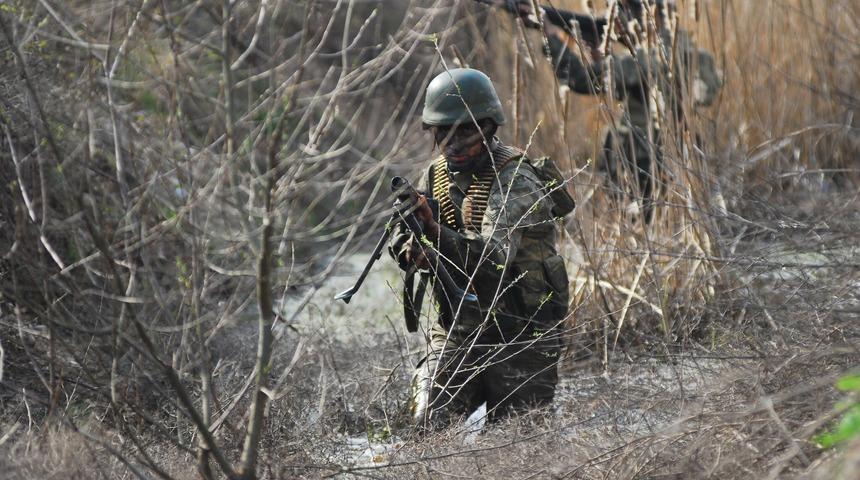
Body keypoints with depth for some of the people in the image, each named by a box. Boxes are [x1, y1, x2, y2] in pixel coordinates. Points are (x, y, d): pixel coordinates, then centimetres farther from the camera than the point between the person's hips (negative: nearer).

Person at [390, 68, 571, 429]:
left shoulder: (513, 179, -17)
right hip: (457, 328, 5)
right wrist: (412, 248, -24)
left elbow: (495, 254, -31)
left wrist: (436, 232, -47)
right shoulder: (436, 176, 5)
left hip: (519, 330, -5)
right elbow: (401, 241, 1)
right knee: (430, 422, -6)